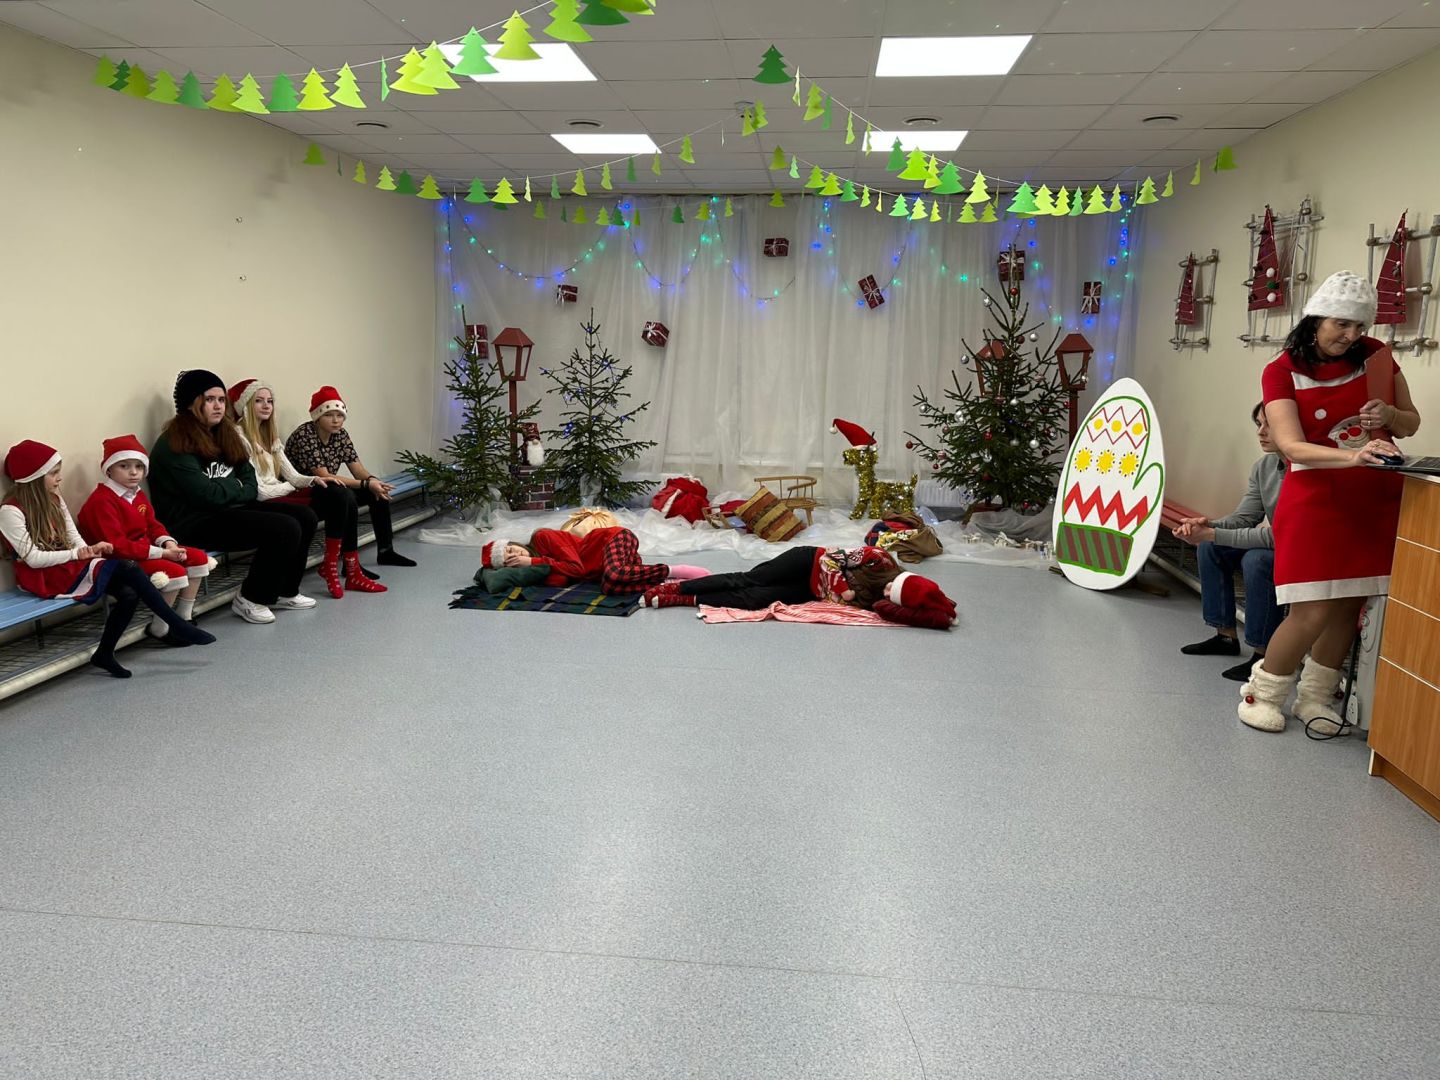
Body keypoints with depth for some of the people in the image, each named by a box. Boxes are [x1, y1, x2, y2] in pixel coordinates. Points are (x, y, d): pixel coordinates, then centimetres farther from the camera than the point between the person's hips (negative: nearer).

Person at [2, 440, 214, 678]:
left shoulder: (53, 500, 13)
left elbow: (73, 536, 9)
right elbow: (33, 558, -15)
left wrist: (89, 549, -13)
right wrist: (77, 554, -22)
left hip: (68, 566, 8)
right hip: (44, 578, -8)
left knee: (129, 594, -19)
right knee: (128, 570, -24)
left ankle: (104, 654, -7)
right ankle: (178, 626, -19)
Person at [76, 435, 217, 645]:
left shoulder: (138, 495, 11)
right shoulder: (102, 501, -20)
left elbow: (153, 525, 17)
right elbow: (117, 545, -25)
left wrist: (169, 543, -7)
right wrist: (161, 553, -25)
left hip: (145, 549, 10)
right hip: (121, 560, -10)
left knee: (199, 558, 5)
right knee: (175, 572, -28)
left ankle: (183, 617, 13)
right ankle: (159, 629, -11)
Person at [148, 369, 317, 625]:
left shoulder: (223, 433, 13)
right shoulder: (174, 444, -14)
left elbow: (250, 482, 12)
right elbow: (205, 494, -22)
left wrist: (227, 489, -10)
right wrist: (236, 487, -4)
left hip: (232, 510, 9)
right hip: (197, 523, -9)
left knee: (305, 517, 0)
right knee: (285, 529, -24)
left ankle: (284, 593, 11)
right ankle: (251, 600, -6)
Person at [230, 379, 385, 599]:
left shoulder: (269, 436, 20)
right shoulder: (239, 438, -9)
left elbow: (293, 476, 14)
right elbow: (257, 491, -14)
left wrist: (315, 480, -6)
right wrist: (288, 486, 1)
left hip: (280, 494, 9)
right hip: (262, 505, -9)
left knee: (343, 496, -14)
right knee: (338, 500, -23)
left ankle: (352, 571, -11)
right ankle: (330, 566, -12)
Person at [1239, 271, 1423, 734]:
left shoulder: (1375, 356, 5)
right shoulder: (1282, 372, -7)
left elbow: (1412, 423, 14)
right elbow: (1292, 446, -19)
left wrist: (1390, 414, -9)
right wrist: (1351, 457, -35)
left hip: (1376, 499, 4)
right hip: (1316, 497, -4)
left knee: (1350, 606, 6)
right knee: (1313, 612, -8)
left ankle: (1315, 697, 24)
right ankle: (1262, 693, 13)